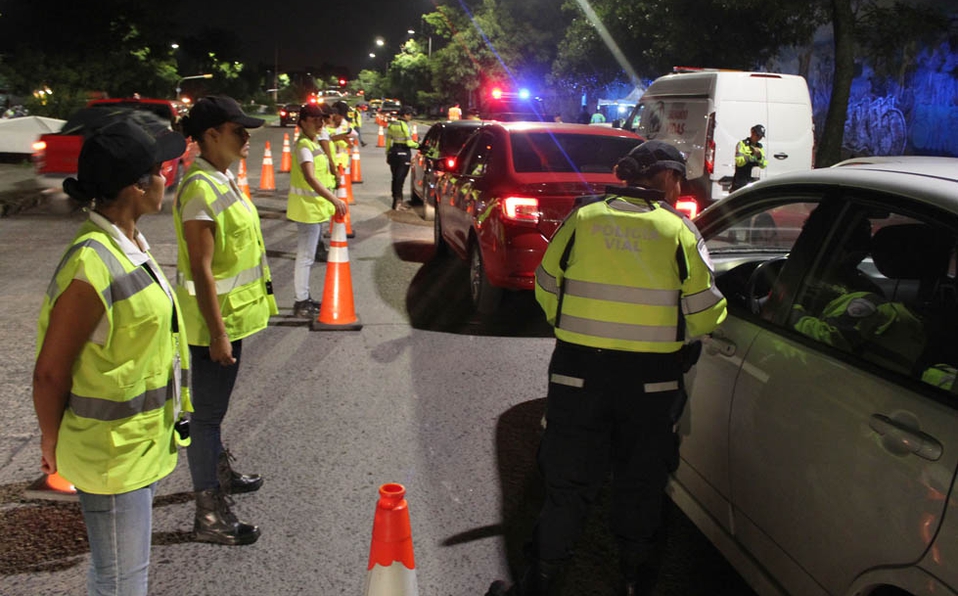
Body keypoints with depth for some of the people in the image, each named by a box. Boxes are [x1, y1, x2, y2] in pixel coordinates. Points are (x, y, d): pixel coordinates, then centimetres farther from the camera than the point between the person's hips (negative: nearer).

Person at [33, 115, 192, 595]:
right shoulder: (92, 266, -27)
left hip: (142, 442, 9)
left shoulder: (129, 243, 2)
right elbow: (50, 373, -19)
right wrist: (52, 444, -4)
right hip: (113, 453, -9)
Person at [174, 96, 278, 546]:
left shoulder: (223, 180, 8)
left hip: (233, 312, 10)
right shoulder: (200, 189, -22)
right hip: (214, 320, -10)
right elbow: (200, 268, -24)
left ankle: (220, 471, 43)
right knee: (207, 411, 0)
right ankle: (210, 514, 10)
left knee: (215, 405, 25)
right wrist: (217, 333, -23)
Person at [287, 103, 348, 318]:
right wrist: (334, 200, -36)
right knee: (306, 256, -5)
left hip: (315, 207, 10)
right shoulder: (304, 145, -18)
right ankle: (301, 303, 1)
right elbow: (310, 178, -30)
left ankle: (304, 299, 25)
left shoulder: (313, 143, 15)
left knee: (308, 255, 16)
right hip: (307, 208, -10)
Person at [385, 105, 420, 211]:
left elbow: (388, 140, 11)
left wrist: (388, 153, 18)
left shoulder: (392, 124, 7)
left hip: (393, 152, 7)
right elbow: (409, 143, -17)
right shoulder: (404, 125, -14)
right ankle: (398, 202, -2)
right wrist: (417, 145, 1)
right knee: (400, 178, -3)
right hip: (403, 153, -7)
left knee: (395, 177, 14)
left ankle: (397, 201, 21)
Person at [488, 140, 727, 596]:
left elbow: (546, 288, 6)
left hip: (579, 370, 1)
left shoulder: (583, 219, 0)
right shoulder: (679, 230, -2)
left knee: (568, 480, 11)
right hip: (652, 378, 0)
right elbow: (704, 314, -1)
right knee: (641, 482, 17)